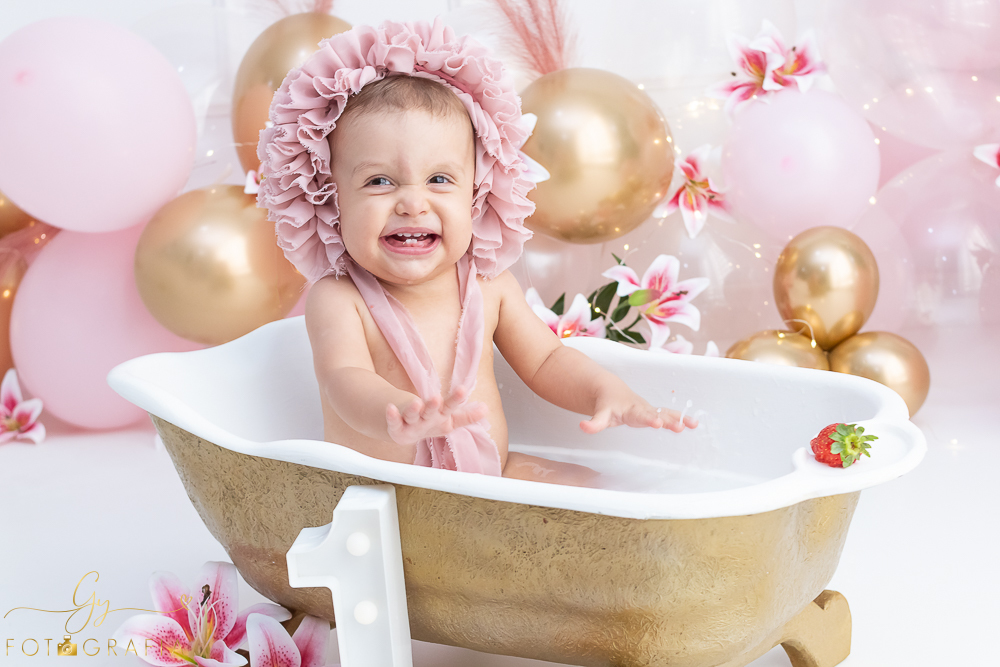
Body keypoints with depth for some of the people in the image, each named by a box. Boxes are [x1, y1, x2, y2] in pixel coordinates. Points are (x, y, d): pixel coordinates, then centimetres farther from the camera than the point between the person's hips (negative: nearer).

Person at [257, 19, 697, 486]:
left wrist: (607, 392, -13)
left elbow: (544, 362, 8)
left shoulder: (488, 285, -1)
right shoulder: (336, 300, -16)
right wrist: (399, 414, -56)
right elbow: (344, 379, -33)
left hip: (492, 477, 4)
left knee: (582, 483, -12)